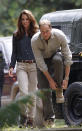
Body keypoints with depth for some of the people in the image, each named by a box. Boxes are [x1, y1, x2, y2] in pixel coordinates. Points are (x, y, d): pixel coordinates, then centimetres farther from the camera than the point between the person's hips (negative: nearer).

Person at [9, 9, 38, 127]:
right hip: (21, 66, 0)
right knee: (23, 92, -15)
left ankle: (31, 118, 11)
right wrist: (11, 66, 2)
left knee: (32, 93, 3)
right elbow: (14, 52, 14)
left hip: (34, 66, 0)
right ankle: (23, 115, -4)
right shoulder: (16, 35, 11)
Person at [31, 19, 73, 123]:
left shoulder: (60, 36, -29)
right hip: (43, 59, 0)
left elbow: (67, 57, -24)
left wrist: (66, 78, -27)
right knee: (44, 88, -13)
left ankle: (59, 90, -20)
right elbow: (40, 63, -26)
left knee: (58, 59, -38)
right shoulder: (35, 40, -29)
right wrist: (50, 80, -27)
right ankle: (49, 117, -4)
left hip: (55, 54, 0)